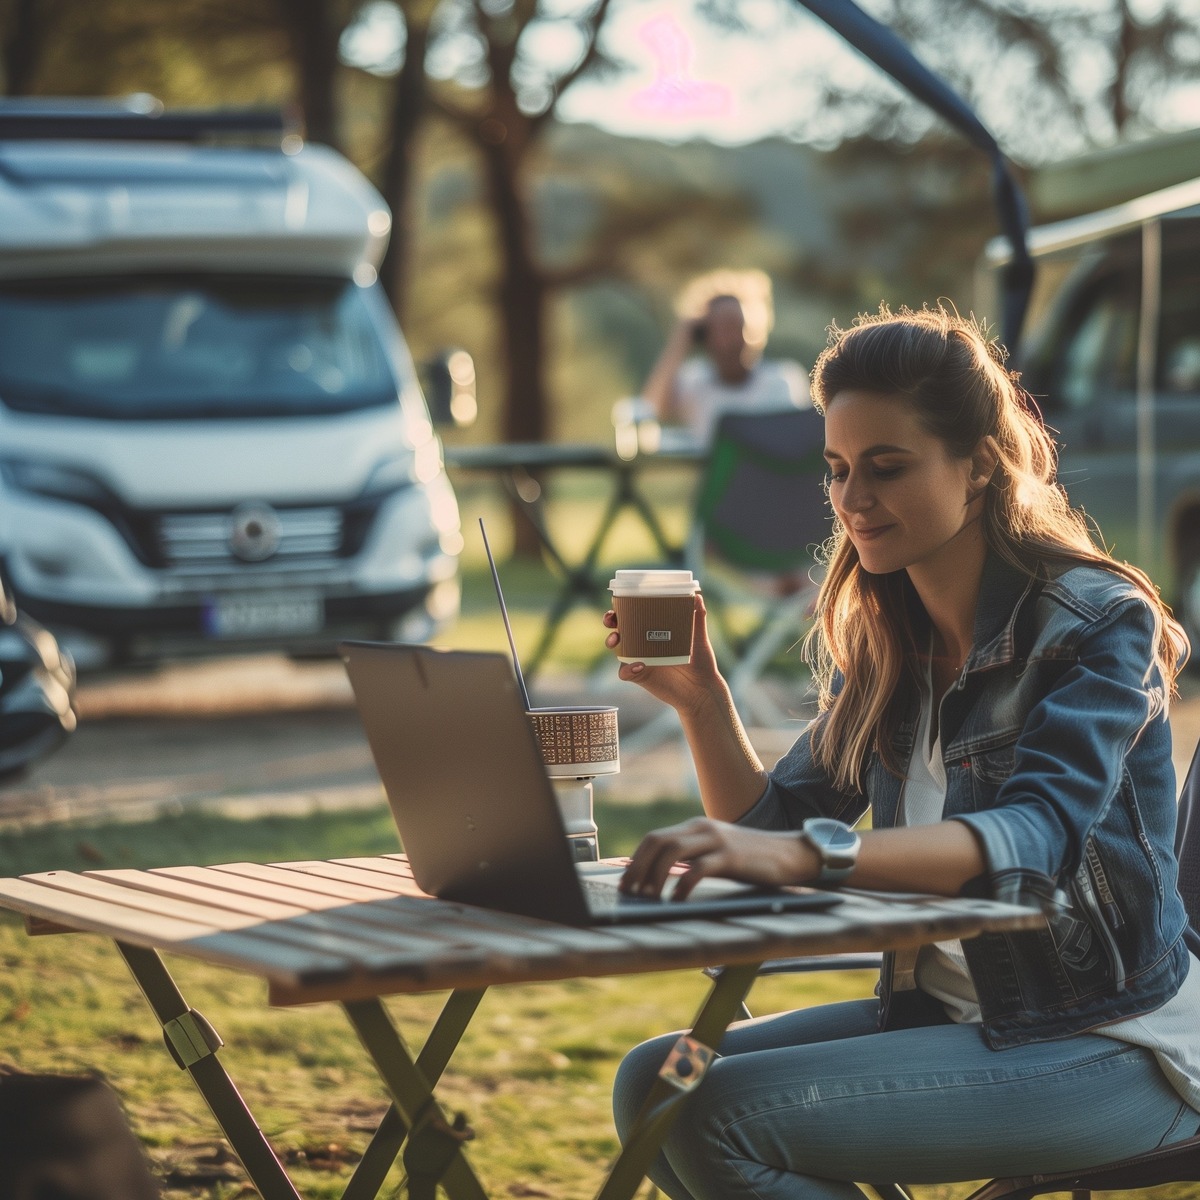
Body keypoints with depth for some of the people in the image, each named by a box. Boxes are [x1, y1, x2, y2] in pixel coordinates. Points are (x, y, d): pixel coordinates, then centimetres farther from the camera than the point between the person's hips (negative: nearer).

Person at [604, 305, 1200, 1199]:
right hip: (941, 1010, 7)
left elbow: (1035, 837, -31)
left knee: (727, 1115, -22)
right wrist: (702, 699, -10)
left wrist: (803, 854, -45)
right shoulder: (876, 639, 8)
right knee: (654, 1083, -10)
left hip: (1109, 1048, -7)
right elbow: (774, 827, 8)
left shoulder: (1099, 622, -14)